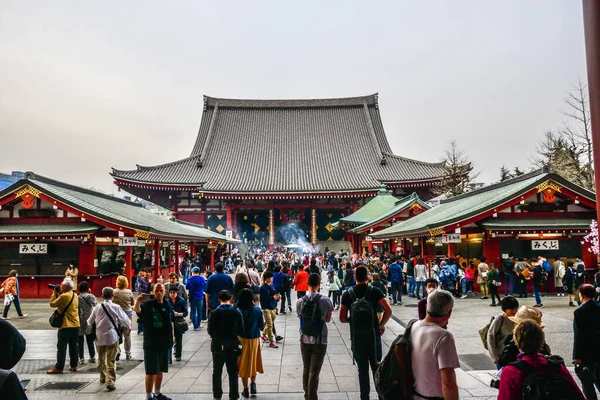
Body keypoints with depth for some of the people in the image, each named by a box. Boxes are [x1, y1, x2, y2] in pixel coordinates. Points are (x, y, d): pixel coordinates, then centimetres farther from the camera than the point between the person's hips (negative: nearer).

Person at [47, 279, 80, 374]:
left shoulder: (64, 296, -15)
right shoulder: (75, 296, 10)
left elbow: (52, 304, -6)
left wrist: (54, 294, 5)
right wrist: (58, 294, 13)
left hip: (66, 326, -7)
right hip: (76, 325, 7)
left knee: (61, 347, 1)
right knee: (73, 346, 11)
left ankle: (59, 367, 5)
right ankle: (74, 366, 16)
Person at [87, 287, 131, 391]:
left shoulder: (97, 308, 0)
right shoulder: (116, 307, -9)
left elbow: (90, 322, 12)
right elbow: (125, 320, -4)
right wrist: (129, 325, 18)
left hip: (99, 337, 4)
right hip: (112, 337, -4)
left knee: (101, 359, 22)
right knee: (111, 361, 0)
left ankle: (103, 377, 38)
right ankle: (110, 381, -9)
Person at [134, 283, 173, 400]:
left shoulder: (167, 305, 5)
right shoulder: (148, 304, -13)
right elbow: (137, 309, -35)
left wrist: (172, 337, 15)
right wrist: (138, 301, -56)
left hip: (164, 344, 6)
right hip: (151, 344, -6)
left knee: (160, 371, 17)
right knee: (151, 372, 0)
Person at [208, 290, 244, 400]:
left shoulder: (214, 313, -11)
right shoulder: (236, 313, -11)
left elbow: (210, 331, -6)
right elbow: (241, 330, -5)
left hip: (217, 346, 1)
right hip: (232, 346, 0)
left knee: (217, 372, 17)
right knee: (233, 373, 11)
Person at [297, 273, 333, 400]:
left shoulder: (300, 301, -5)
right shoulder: (324, 300, -13)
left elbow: (300, 316, 4)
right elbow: (328, 319, -2)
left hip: (304, 340, 3)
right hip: (320, 341, -3)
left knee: (306, 370, 17)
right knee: (314, 372, 2)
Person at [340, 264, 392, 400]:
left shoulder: (347, 294, -3)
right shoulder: (375, 291, -5)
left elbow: (342, 319, -5)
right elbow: (388, 310, -14)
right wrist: (381, 324, 0)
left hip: (356, 337, 0)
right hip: (373, 334, 0)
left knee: (362, 369, 11)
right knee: (377, 367, 13)